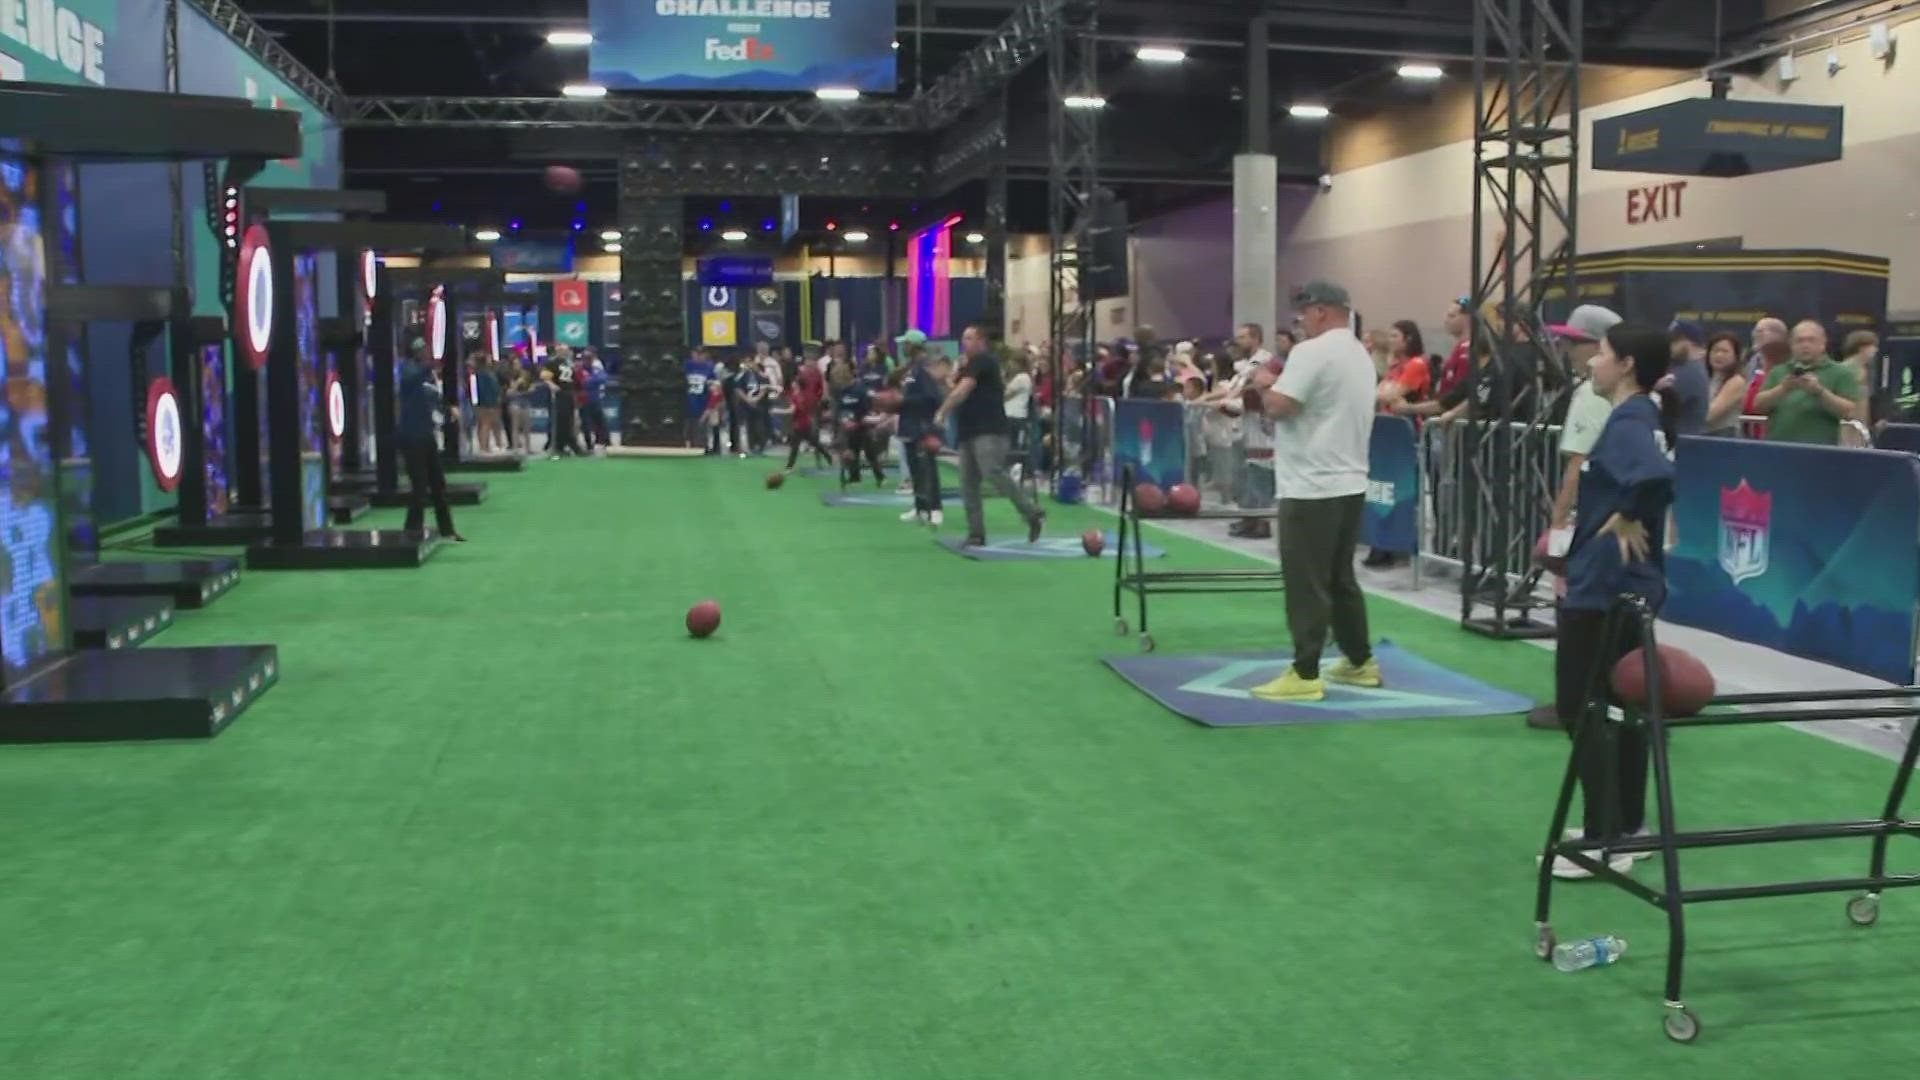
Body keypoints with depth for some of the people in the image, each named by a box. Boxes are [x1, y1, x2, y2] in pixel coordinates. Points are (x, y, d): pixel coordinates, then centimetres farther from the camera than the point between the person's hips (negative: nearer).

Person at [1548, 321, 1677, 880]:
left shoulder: (1626, 422, -19)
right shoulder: (1647, 418, 11)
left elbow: (1655, 477, -37)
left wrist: (1625, 521, -22)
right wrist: (1609, 515, 8)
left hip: (1602, 585, -10)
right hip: (1630, 583, 10)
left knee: (1582, 708, -3)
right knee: (1622, 704, 18)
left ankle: (1605, 842, -1)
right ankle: (1627, 825, 27)